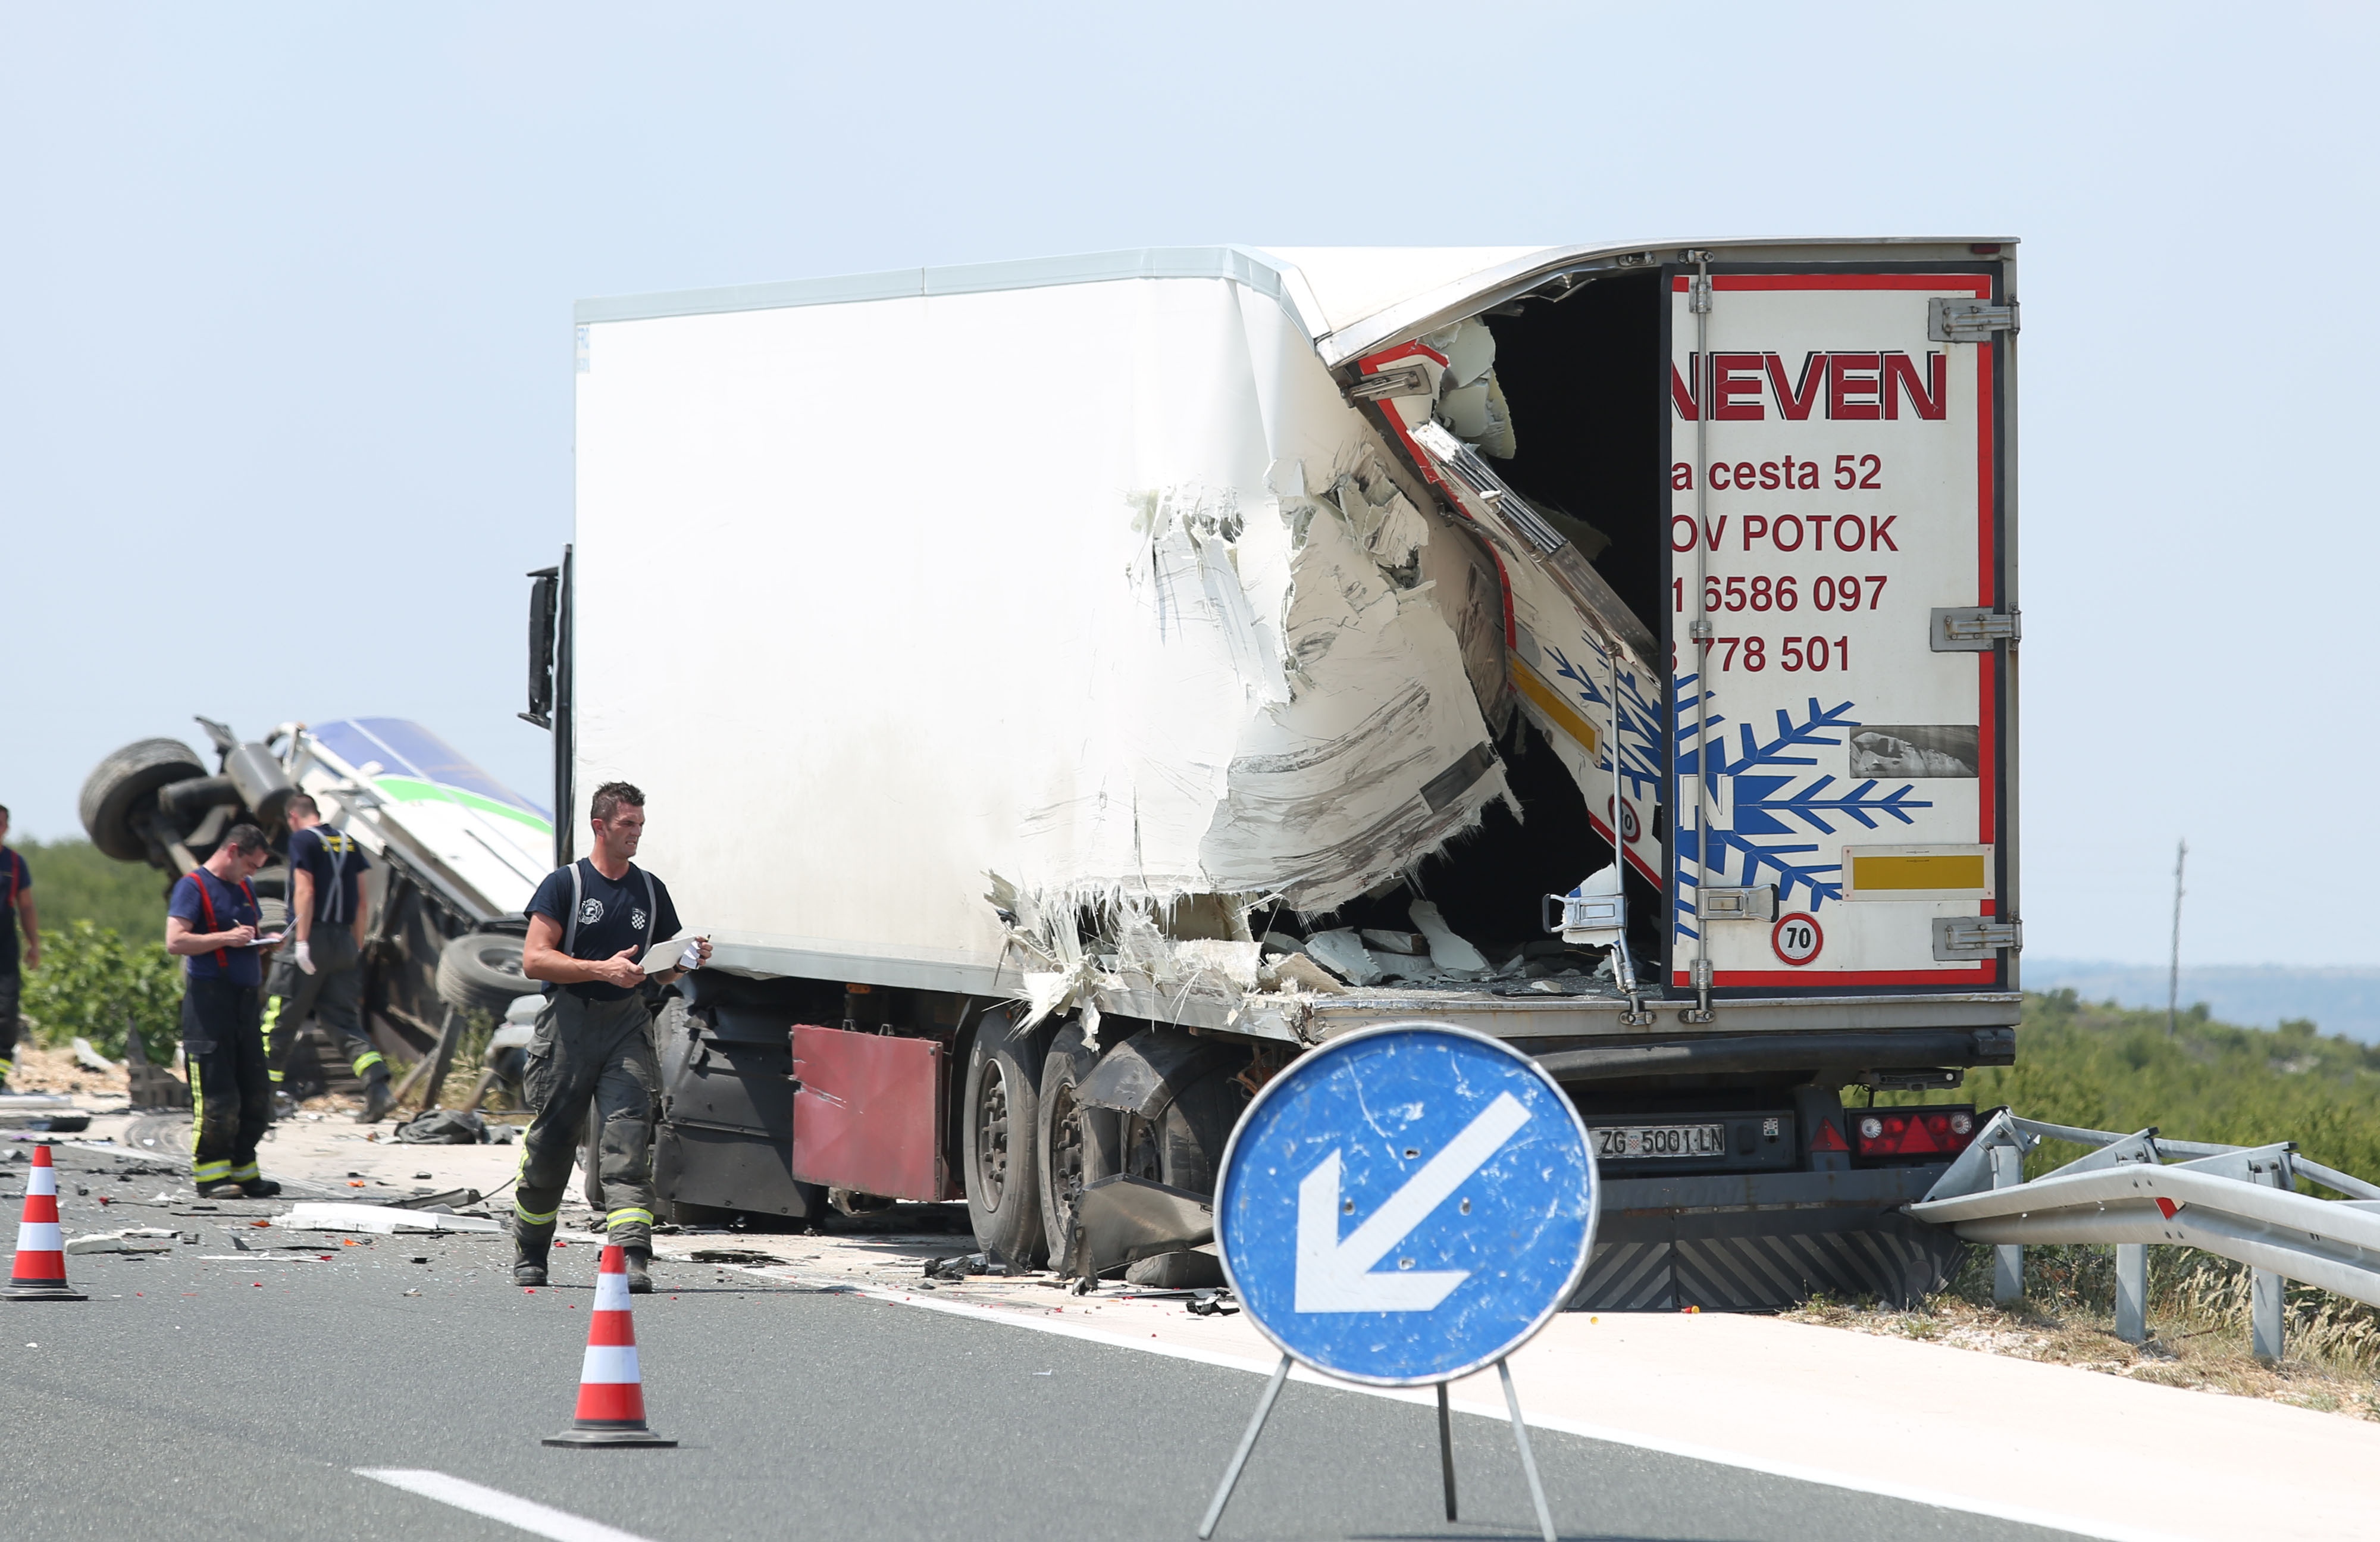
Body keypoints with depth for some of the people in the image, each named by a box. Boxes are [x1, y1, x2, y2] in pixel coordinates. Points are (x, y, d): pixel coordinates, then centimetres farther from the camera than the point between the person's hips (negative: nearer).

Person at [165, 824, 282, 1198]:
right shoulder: (193, 886, -6)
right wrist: (226, 938, -20)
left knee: (255, 1093, 9)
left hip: (245, 999, 8)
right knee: (215, 1096, -9)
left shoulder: (244, 889, 20)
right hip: (210, 998, -8)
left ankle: (243, 1171, 17)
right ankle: (210, 1175, -3)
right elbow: (175, 942, -16)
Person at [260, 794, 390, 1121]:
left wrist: (302, 941, -16)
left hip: (313, 936, -6)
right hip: (344, 942, 6)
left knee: (279, 1020, 4)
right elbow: (361, 899, 13)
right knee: (346, 1022, 5)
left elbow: (305, 891, -14)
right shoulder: (348, 843, 13)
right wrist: (357, 948, 17)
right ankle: (378, 1089, -12)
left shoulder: (302, 840, -4)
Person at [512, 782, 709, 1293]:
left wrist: (688, 960, -2)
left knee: (630, 1133, -14)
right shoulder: (565, 884, 0)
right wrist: (603, 969, -18)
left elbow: (663, 972, 21)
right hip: (569, 1022, -2)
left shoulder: (651, 891, 13)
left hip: (627, 1024, 2)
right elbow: (534, 959, -8)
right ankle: (529, 1257, 25)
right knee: (551, 1141, 4)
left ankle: (631, 1258, -23)